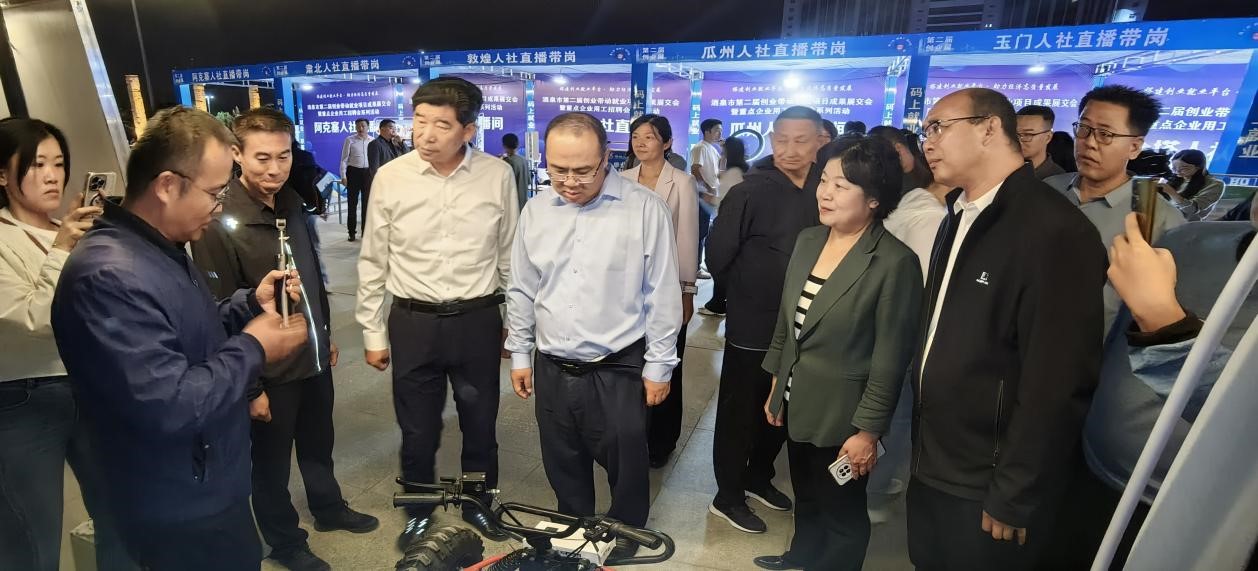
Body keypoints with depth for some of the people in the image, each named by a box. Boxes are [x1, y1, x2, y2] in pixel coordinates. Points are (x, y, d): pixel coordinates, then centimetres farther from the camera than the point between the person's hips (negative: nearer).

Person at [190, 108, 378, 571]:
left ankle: (329, 510, 48)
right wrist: (249, 387, -15)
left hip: (313, 360, 6)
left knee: (318, 445, 25)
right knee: (271, 463, 16)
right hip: (269, 372, -6)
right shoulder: (219, 225, -20)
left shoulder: (293, 206, 1)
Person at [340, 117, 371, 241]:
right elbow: (344, 158, -2)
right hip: (353, 172, -2)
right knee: (352, 203, 5)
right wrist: (343, 176, -8)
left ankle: (366, 231, 21)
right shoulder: (350, 140, -3)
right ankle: (352, 232, 14)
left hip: (368, 172, 2)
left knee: (367, 202, 9)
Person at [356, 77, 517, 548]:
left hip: (477, 320, 0)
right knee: (417, 431, 16)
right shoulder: (390, 178, -6)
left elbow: (510, 257, 2)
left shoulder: (497, 175, -7)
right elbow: (373, 262, 2)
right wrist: (372, 333, 5)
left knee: (480, 425, 17)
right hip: (412, 322, 0)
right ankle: (418, 514, 44)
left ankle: (478, 505, 44)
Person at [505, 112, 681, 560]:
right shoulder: (535, 212, 2)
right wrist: (520, 355, 11)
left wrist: (659, 365, -6)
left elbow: (663, 295, -8)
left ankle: (625, 538, 42)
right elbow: (521, 291, 10)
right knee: (563, 466, 20)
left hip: (619, 368, -3)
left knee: (625, 465, 13)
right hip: (552, 367, 4)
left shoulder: (644, 208, -12)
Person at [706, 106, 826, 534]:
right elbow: (717, 258, -12)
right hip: (753, 327, -5)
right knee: (739, 413, 9)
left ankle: (758, 477, 43)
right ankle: (728, 497, 27)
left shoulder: (824, 193, 0)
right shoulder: (750, 192, -13)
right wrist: (756, 289, -1)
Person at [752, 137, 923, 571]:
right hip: (798, 402, 6)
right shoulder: (807, 240, -1)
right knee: (805, 498, 27)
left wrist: (869, 430, -13)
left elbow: (890, 360, -17)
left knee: (841, 513, 18)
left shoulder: (895, 262, -21)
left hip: (841, 415, -6)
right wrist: (776, 386, 12)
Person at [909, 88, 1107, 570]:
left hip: (984, 488, -7)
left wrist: (1012, 499, -14)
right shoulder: (960, 217, 8)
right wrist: (921, 447, 9)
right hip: (932, 467, 7)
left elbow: (1056, 384, -21)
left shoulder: (1054, 230, -20)